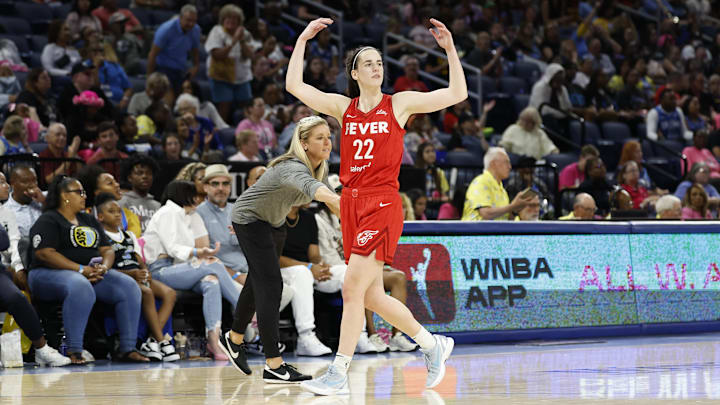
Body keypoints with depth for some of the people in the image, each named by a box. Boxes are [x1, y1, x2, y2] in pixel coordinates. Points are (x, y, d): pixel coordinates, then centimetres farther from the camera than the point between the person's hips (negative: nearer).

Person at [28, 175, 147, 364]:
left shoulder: (90, 221, 23)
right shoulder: (48, 221, -1)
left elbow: (107, 250, 18)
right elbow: (45, 253, -15)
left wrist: (104, 266, -7)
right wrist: (81, 269, -20)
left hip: (93, 274, 7)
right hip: (51, 274, -7)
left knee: (128, 287, -17)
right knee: (80, 287, -41)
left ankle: (128, 349, -19)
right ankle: (74, 351, -39)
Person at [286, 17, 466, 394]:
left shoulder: (399, 104, 3)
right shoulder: (344, 107, 12)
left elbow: (457, 94, 0)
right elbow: (294, 86, 8)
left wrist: (450, 48, -5)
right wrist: (303, 40, 8)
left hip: (382, 204, -5)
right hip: (352, 203, 5)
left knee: (352, 289, -12)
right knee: (371, 296, 8)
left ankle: (338, 374, -8)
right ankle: (433, 344, 26)